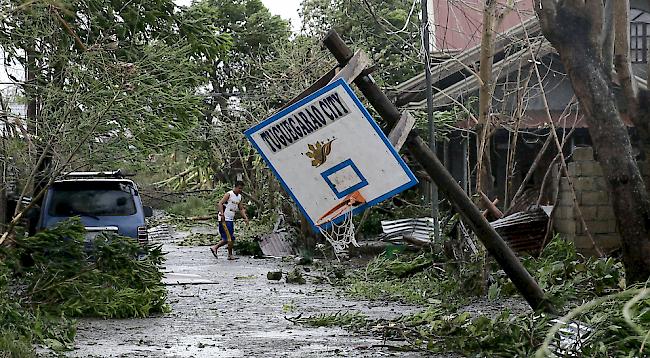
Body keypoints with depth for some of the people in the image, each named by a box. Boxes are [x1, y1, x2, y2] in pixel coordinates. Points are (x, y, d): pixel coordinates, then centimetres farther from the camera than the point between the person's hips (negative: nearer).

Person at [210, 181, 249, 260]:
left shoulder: (239, 197, 15)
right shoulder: (229, 194, -10)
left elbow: (241, 209, 21)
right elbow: (220, 203, -17)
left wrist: (245, 217, 7)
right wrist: (222, 214, -27)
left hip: (231, 219, 9)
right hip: (224, 219, -9)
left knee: (227, 239, 9)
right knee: (230, 238, -9)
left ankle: (215, 247, 20)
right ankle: (230, 255, -1)